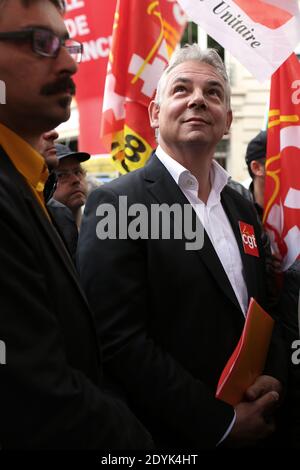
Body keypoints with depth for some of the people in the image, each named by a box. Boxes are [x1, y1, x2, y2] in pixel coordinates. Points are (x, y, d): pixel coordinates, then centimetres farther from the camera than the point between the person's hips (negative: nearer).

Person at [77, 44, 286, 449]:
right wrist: (222, 421, -18)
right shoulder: (117, 204, -16)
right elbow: (119, 341, -21)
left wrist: (272, 380, -6)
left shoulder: (242, 209, 6)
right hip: (169, 437, -6)